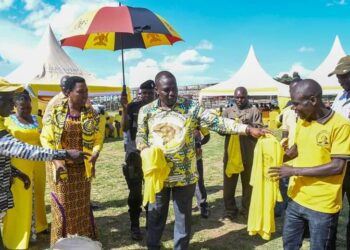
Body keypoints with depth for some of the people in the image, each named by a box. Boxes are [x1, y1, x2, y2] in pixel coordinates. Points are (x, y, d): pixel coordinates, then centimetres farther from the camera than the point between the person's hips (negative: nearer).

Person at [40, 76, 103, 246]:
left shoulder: (91, 114, -2)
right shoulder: (55, 112, -7)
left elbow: (98, 138, 3)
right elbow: (46, 138, -3)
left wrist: (95, 154, -15)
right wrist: (56, 159, -14)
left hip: (82, 168, 2)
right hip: (61, 168, -2)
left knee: (82, 205, 14)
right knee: (63, 205, 7)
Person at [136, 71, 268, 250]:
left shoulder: (191, 107, -6)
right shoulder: (146, 111, 0)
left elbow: (217, 122, -10)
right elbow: (140, 136, 9)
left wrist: (248, 129, -19)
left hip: (185, 175, -1)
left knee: (183, 215, 13)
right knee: (156, 214, 17)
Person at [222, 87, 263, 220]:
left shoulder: (255, 111, 5)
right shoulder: (227, 111, 12)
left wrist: (250, 125, -21)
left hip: (249, 154, -1)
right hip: (231, 153, 2)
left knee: (248, 182, 10)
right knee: (229, 182, 7)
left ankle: (247, 209, 26)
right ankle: (230, 210, 21)